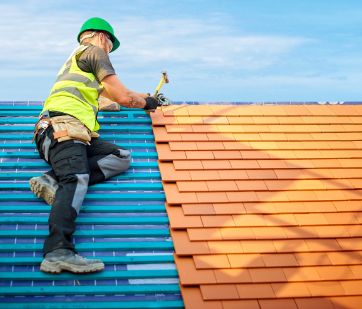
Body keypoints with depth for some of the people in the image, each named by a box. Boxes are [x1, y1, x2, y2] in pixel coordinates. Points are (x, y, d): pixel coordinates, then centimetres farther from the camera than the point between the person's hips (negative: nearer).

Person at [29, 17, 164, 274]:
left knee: (122, 158, -4)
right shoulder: (94, 51, 10)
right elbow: (124, 97, 5)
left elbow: (108, 92, 52)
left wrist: (143, 97, 60)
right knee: (77, 180, -30)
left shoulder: (76, 58, 38)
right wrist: (146, 103, 25)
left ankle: (55, 181, -22)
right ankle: (59, 252, -49)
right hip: (64, 126, -9)